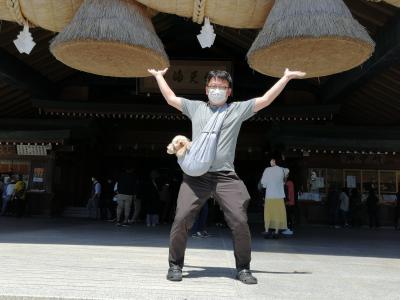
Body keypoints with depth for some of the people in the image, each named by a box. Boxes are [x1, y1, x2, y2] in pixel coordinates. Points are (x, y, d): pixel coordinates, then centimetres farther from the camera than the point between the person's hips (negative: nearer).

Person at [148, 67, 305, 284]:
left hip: (226, 176, 0)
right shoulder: (195, 107, 18)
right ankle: (175, 265, 11)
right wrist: (158, 76, 35)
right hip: (196, 175, 1)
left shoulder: (238, 109, 14)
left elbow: (265, 100, 12)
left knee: (240, 221, -7)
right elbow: (171, 98, 25)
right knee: (181, 219, -9)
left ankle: (243, 268, 15)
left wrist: (287, 77, 15)